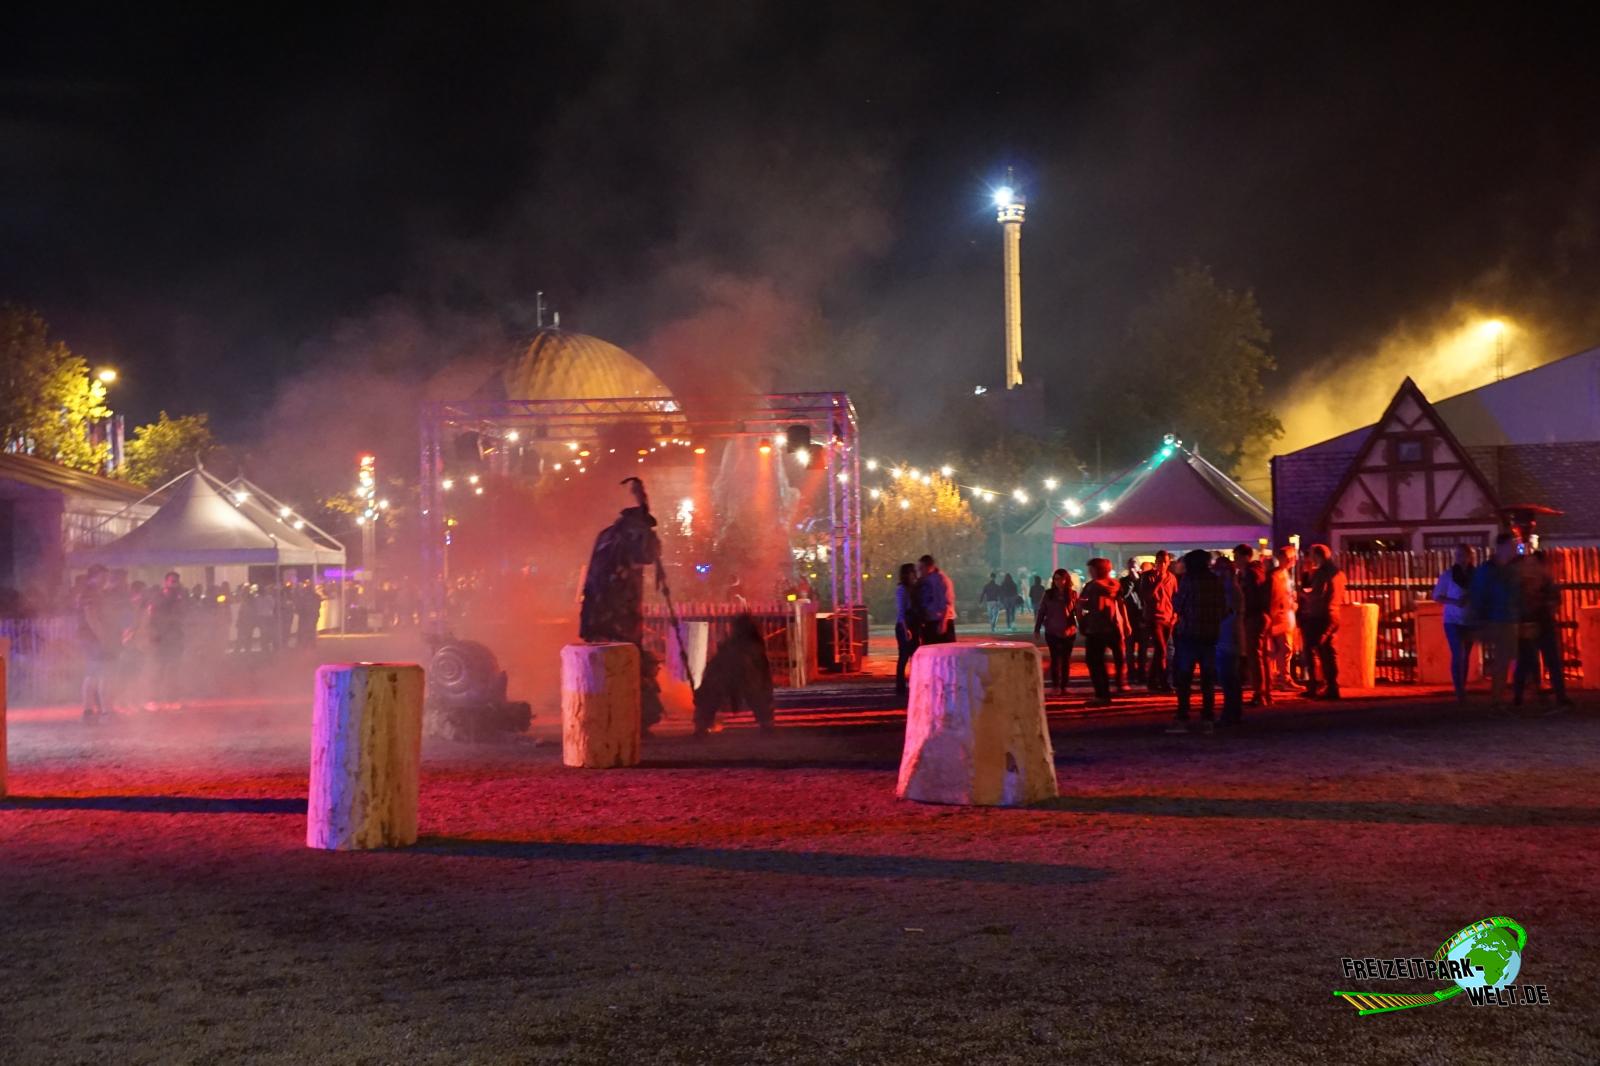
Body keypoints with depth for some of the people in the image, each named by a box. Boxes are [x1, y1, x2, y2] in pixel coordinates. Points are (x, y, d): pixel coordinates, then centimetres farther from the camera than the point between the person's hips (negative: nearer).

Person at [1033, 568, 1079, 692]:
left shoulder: (1073, 594, -2)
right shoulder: (1048, 594, -1)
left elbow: (1078, 612, -2)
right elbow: (1040, 612, 2)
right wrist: (1036, 629, 1)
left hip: (1069, 632, 1)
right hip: (1052, 632, -1)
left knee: (1066, 660, 6)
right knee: (1055, 658, -1)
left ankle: (1064, 686, 14)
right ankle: (1055, 686, 4)